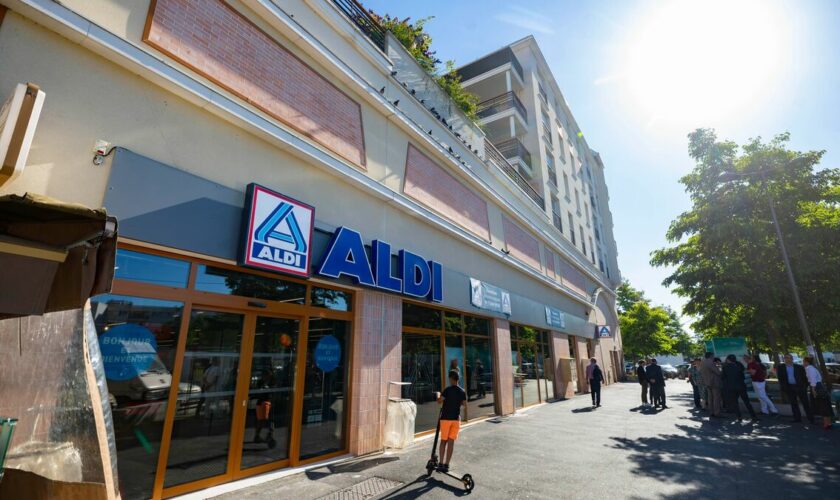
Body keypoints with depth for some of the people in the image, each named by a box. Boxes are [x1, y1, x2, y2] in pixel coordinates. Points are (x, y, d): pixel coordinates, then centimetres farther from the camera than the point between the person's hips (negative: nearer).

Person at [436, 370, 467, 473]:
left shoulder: (447, 390, -14)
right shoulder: (462, 392, 0)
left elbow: (439, 401, -19)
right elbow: (464, 404, 10)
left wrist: (438, 395, 0)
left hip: (446, 418, -3)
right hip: (456, 418, 3)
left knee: (443, 441, 8)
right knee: (451, 442, 6)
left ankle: (441, 464, 7)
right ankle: (446, 465, 7)